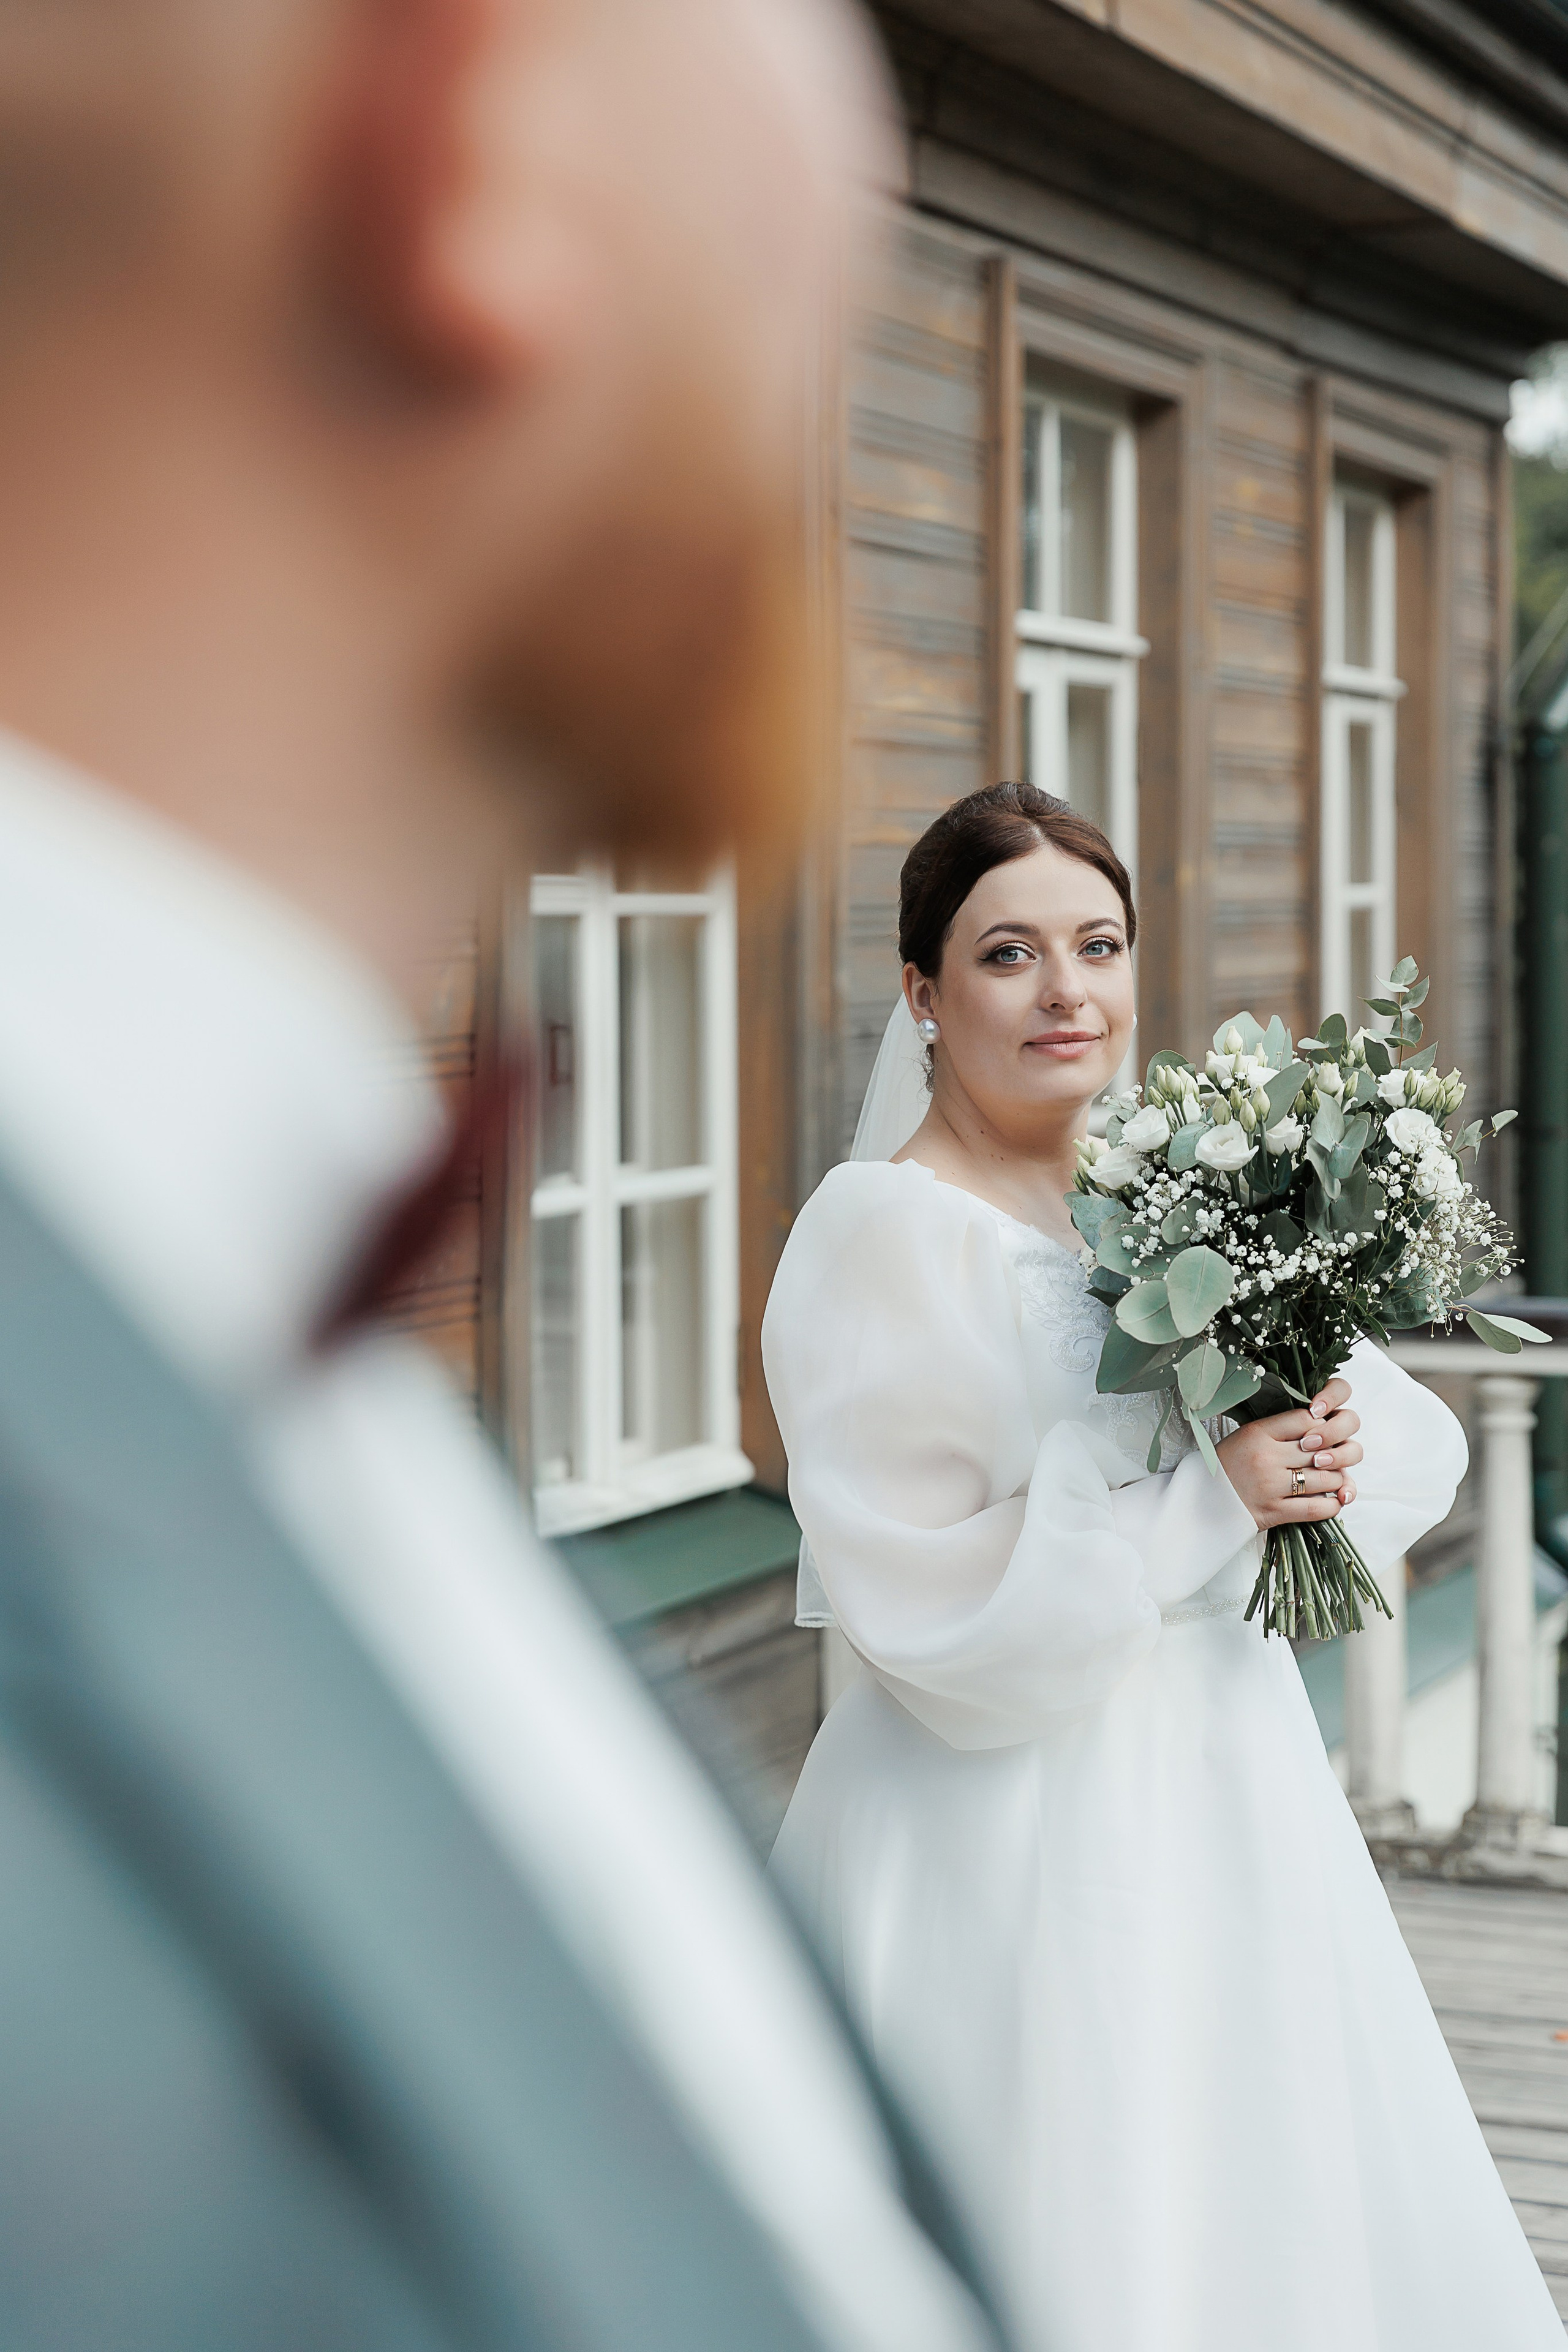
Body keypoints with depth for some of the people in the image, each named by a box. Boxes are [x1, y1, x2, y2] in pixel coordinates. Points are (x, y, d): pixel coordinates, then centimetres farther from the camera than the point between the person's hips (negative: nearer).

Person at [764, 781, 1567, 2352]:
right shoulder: (883, 1234, -14)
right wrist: (1209, 1505, -17)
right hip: (1013, 1842, -7)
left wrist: (1322, 1467, -12)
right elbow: (933, 1601, -19)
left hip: (1223, 1798, 7)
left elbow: (1409, 1436, 10)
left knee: (1273, 2220, 15)